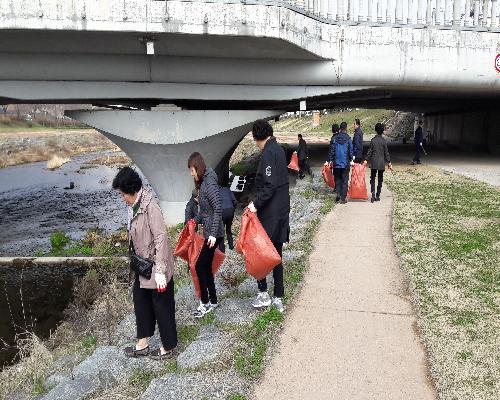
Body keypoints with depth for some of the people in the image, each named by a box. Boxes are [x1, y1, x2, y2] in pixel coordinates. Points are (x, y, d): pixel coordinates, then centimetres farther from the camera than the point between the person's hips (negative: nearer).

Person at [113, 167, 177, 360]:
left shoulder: (150, 207, -23)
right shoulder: (134, 206, 4)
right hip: (142, 267, 9)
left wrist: (159, 271, -27)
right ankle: (142, 344, 35)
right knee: (140, 302, 19)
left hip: (156, 268, -9)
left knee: (162, 306, 7)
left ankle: (168, 347, 25)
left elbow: (161, 238, -26)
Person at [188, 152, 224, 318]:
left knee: (200, 266, -2)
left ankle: (205, 302, 11)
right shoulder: (202, 183, 10)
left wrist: (213, 234, -24)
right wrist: (195, 221, 11)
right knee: (206, 267, 14)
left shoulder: (209, 183, -18)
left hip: (214, 234, -9)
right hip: (208, 232, 9)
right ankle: (213, 301, 26)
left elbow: (218, 209, -23)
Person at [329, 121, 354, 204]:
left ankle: (338, 195, 6)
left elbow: (331, 150, 2)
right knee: (345, 181, 3)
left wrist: (331, 160, 10)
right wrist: (351, 160, 7)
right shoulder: (348, 138, -7)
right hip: (345, 163, -2)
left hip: (336, 163, 2)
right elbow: (351, 150, -4)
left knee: (337, 179, 15)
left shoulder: (334, 138, -1)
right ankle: (343, 198, 2)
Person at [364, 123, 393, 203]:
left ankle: (373, 193, -11)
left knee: (372, 178, 8)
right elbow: (386, 153, -2)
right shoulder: (384, 141, -5)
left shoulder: (373, 140, -4)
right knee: (380, 179, 9)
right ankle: (377, 196, 10)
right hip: (381, 163, 0)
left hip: (374, 163, 0)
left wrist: (366, 160, 5)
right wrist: (389, 163, 4)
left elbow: (370, 151, -3)